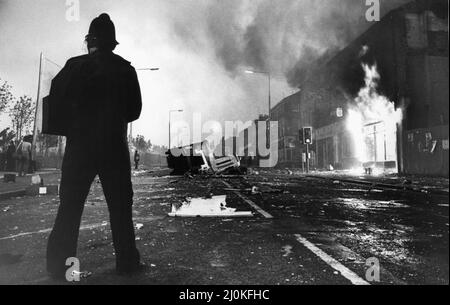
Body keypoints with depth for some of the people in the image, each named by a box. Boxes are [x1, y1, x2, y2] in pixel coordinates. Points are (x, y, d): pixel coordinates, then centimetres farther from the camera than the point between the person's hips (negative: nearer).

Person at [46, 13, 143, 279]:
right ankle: (127, 261, 14)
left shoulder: (75, 65, -1)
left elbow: (55, 98, 0)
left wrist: (78, 120, 15)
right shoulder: (125, 69, 2)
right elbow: (135, 110, 5)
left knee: (70, 207, 8)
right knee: (120, 206, 9)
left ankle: (59, 265, 12)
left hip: (79, 145, 0)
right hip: (115, 146, 0)